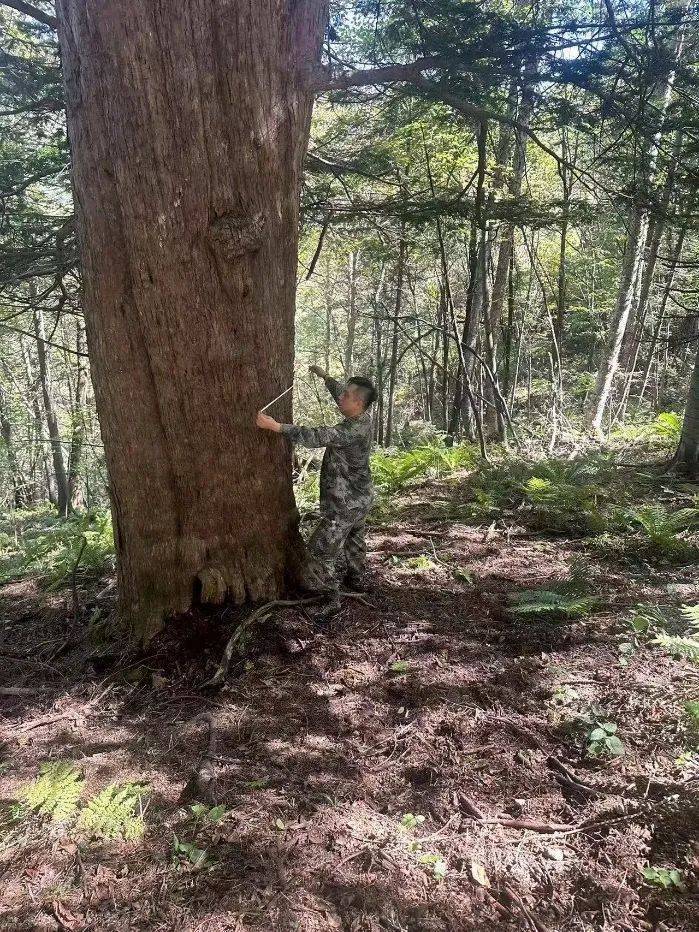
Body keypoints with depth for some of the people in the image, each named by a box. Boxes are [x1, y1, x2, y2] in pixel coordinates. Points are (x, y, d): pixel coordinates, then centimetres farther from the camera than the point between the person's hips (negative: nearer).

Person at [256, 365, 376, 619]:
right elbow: (341, 394, 17)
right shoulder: (363, 417, -3)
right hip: (360, 498, 10)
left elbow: (315, 437, -37)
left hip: (345, 504, -10)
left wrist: (275, 426, -39)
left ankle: (332, 598, 8)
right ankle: (355, 579, 46)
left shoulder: (353, 429, -30)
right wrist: (324, 376, 26)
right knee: (354, 539, 27)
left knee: (324, 548, -1)